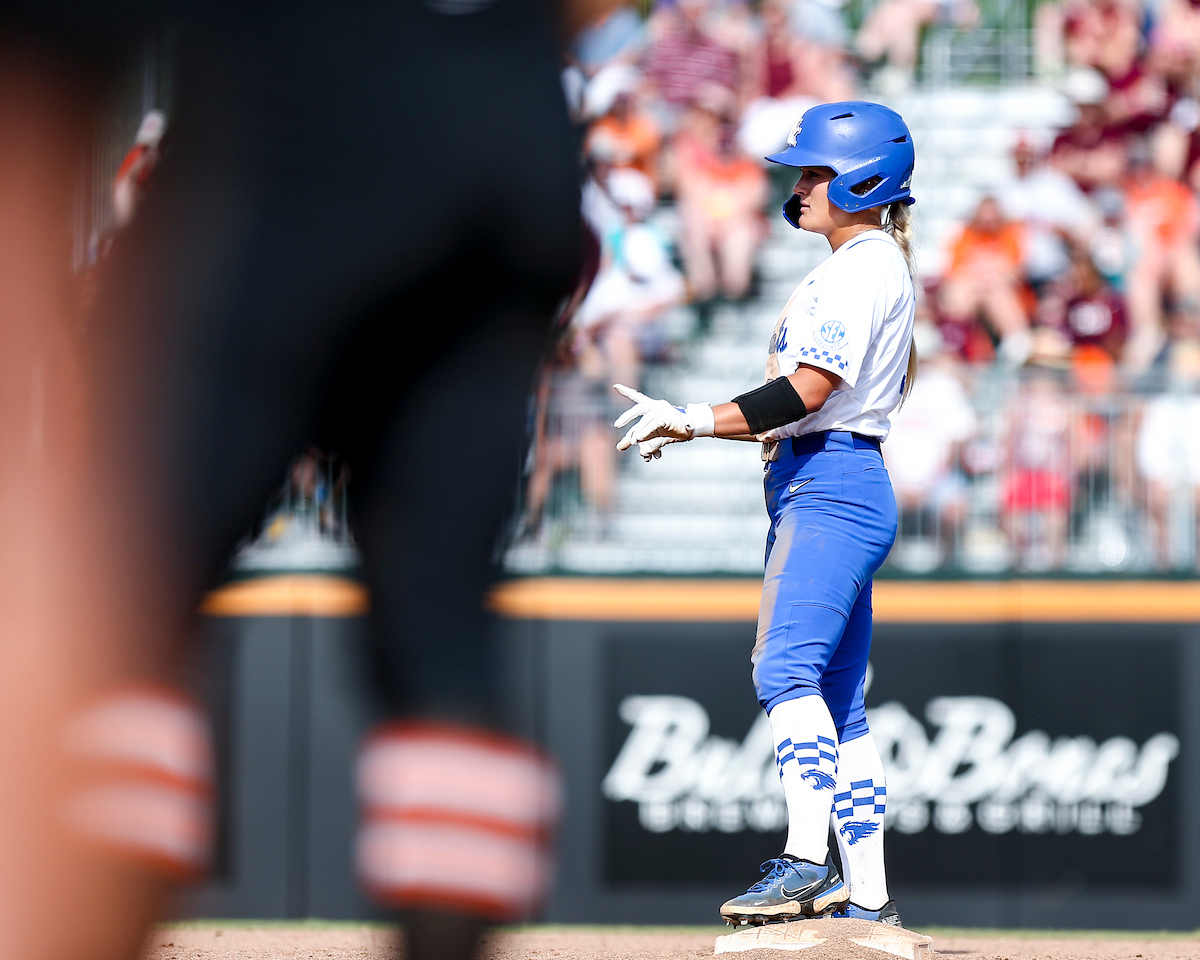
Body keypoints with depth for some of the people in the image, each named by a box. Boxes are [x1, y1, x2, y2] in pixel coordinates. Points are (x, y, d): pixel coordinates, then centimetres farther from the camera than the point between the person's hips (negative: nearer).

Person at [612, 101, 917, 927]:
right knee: (837, 699, 8)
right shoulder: (870, 268, 23)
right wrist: (690, 426, 19)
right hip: (826, 491, 11)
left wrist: (694, 421, -18)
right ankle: (868, 898, 8)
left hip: (832, 488, -11)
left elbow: (807, 391, -19)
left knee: (787, 667, -24)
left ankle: (807, 861, -34)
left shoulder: (866, 266, -8)